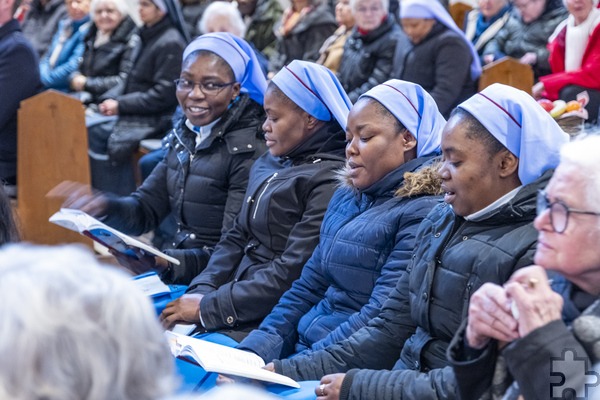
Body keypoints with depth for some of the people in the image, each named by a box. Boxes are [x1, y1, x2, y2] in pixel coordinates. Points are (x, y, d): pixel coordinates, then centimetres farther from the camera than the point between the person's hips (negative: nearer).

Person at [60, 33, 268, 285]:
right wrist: (104, 207, -10)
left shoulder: (249, 149, -14)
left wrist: (166, 262, -31)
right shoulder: (185, 135, 10)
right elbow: (146, 211, 12)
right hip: (174, 268, 7)